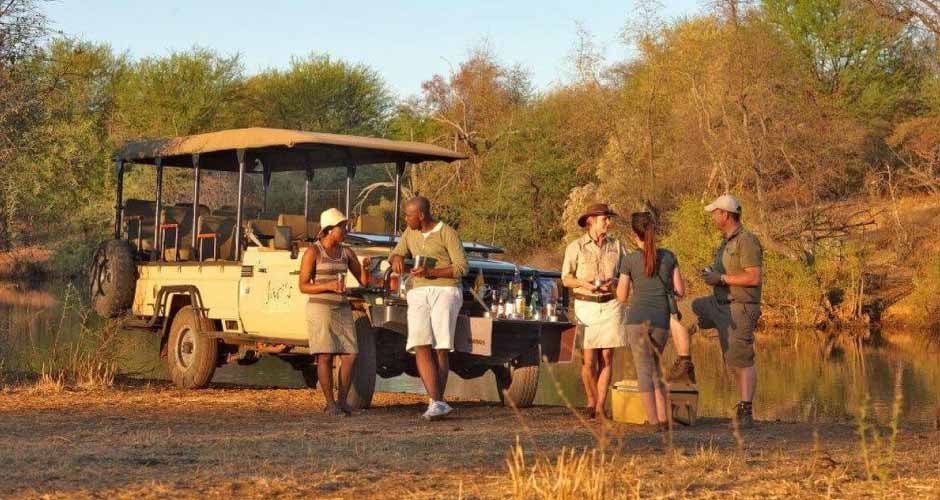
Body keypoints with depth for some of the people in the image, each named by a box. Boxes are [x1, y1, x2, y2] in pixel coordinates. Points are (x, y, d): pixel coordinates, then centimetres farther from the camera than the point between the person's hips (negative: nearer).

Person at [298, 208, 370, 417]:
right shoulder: (312, 251, -7)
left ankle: (342, 400, 8)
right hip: (320, 308, -5)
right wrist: (329, 286, -22)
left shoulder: (346, 252, 9)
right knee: (325, 356, -7)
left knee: (350, 355, -3)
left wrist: (365, 267, -11)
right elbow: (303, 286, -8)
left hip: (342, 309, 5)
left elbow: (364, 280, 10)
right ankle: (330, 404, 1)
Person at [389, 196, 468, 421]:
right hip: (419, 296, 4)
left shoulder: (448, 233, -5)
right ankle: (438, 404, -20)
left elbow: (462, 268, -9)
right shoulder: (411, 233, 14)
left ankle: (436, 403, 9)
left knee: (440, 350, -5)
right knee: (421, 348, -15)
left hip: (445, 293, -4)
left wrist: (430, 272, -20)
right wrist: (397, 259, -9)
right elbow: (396, 255, 16)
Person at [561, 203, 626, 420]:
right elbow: (566, 279, 2)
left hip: (610, 306, 2)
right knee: (588, 360, -5)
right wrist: (584, 283, -16)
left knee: (606, 358, -1)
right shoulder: (576, 247, 0)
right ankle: (591, 401, 15)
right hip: (585, 306, -2)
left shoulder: (616, 246, 7)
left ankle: (600, 406, 5)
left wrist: (613, 282, -11)